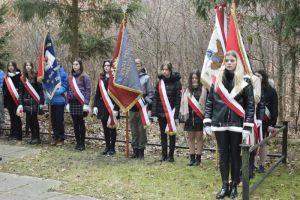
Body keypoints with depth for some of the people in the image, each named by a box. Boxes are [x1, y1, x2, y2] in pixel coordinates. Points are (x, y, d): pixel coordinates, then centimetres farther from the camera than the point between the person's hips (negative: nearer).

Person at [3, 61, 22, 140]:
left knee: (16, 117, -4)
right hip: (9, 100, 5)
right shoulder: (6, 77, 13)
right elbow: (4, 88, 14)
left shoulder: (18, 75, -3)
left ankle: (17, 135, 0)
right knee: (12, 117, 9)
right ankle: (12, 134, 14)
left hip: (16, 99, -5)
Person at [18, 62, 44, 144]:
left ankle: (37, 137, 6)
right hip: (26, 102, 4)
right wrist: (20, 103, 1)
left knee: (34, 119, -3)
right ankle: (33, 137, 17)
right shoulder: (23, 78, 10)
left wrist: (41, 102, -12)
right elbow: (21, 91, 9)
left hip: (34, 102, -4)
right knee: (29, 120, 5)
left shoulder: (35, 77, -3)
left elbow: (40, 90, -6)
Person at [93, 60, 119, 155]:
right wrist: (95, 105, 6)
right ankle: (107, 147, 21)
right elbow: (97, 93, 13)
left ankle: (112, 148, 12)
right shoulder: (101, 78, 11)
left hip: (112, 106, -5)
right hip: (102, 106, 5)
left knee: (112, 126, 3)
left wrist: (116, 108, -18)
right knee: (105, 127, 10)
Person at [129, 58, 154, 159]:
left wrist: (147, 104, -8)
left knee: (142, 130, 0)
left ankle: (141, 150, 9)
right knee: (134, 130, 8)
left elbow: (151, 93, 0)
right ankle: (135, 150, 17)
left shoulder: (146, 78, 1)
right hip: (132, 108, 3)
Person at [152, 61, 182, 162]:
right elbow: (155, 98, 5)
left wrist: (177, 115, -15)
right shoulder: (160, 82, 6)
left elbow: (178, 100, -10)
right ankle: (164, 155, 19)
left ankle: (171, 155, 13)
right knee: (163, 134, 11)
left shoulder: (176, 82, -6)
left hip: (171, 113, -4)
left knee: (171, 134, 6)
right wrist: (154, 114, 0)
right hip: (161, 113, 4)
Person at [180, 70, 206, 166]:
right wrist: (183, 115, 3)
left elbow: (205, 103, -9)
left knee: (199, 138, 4)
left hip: (199, 117, -4)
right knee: (191, 138, 9)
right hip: (190, 117, 4)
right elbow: (184, 103, 9)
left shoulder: (203, 90, -4)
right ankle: (192, 158, 16)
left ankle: (198, 158, 11)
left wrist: (205, 115, -15)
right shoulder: (188, 90, 9)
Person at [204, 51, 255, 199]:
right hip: (220, 124, 2)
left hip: (237, 125, -2)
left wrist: (247, 127, -10)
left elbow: (250, 105, -3)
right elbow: (209, 102, 7)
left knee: (235, 155, 5)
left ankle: (234, 186, 17)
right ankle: (224, 186, 17)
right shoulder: (217, 80, 6)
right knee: (223, 155, 7)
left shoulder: (245, 81, -2)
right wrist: (207, 123, 0)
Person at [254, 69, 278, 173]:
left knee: (263, 143, 8)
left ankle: (262, 165, 15)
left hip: (264, 121, -1)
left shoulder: (271, 91, 0)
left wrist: (272, 124, -8)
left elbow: (275, 109, -2)